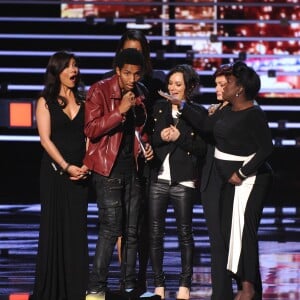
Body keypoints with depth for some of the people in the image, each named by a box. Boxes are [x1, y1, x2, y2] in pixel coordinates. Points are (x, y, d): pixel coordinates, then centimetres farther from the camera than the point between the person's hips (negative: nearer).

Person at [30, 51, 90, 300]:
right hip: (55, 171, -3)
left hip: (80, 173, 3)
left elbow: (89, 137, 6)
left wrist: (87, 166, -8)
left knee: (77, 228, 1)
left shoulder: (82, 101, 12)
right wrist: (66, 167, -13)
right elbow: (46, 139, -6)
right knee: (54, 227, -2)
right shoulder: (46, 102, 2)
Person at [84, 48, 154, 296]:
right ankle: (96, 287, -7)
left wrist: (145, 145, 6)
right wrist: (120, 111, -23)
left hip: (132, 167, 6)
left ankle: (129, 285, 14)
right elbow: (91, 129, -16)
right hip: (108, 167, -6)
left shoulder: (140, 94, 10)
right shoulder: (99, 91, -8)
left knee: (132, 229, 6)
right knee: (112, 227, -14)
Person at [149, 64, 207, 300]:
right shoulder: (159, 108, 11)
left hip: (183, 181, -3)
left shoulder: (196, 113, 2)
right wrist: (159, 137, -10)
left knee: (185, 233, 2)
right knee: (155, 233, 3)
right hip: (158, 179, 3)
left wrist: (179, 137, -13)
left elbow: (202, 147, -4)